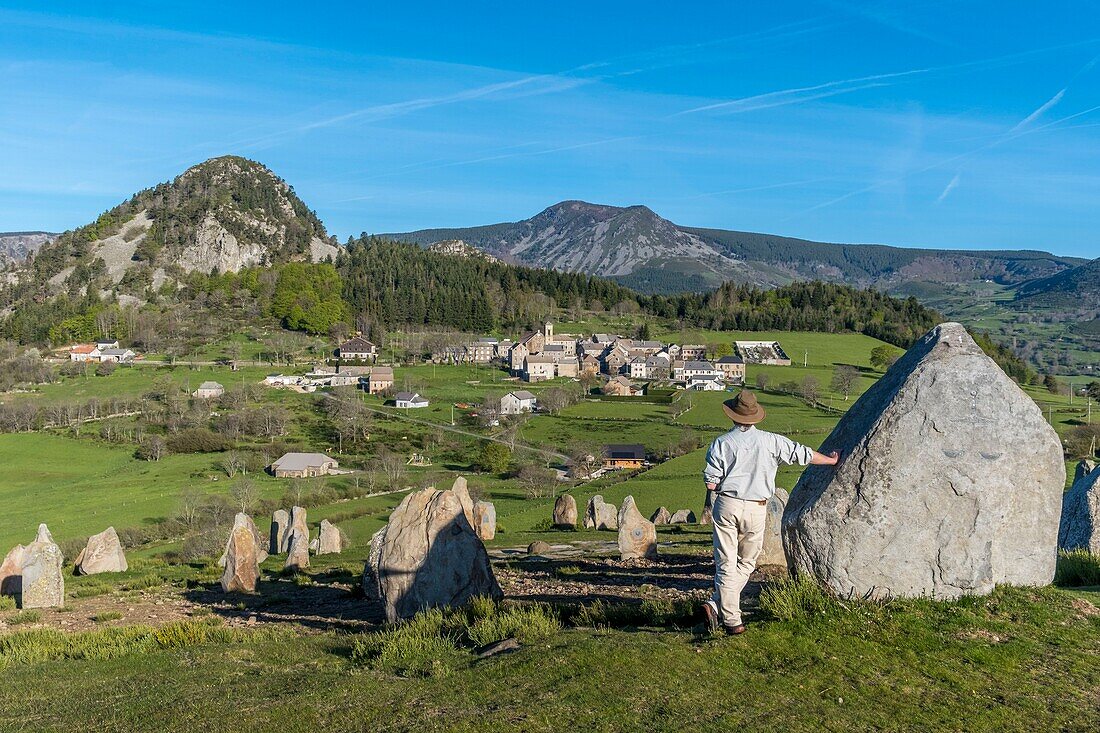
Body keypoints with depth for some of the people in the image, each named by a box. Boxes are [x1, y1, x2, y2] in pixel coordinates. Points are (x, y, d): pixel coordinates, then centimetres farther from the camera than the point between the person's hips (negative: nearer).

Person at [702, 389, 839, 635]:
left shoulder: (721, 443, -4)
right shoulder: (770, 441, -1)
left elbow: (711, 483, -7)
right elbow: (803, 454, 11)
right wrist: (831, 460, 28)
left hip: (727, 506, 0)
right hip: (756, 509, 1)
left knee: (726, 563, 5)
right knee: (746, 563, 14)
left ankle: (732, 620, 3)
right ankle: (717, 605, 6)